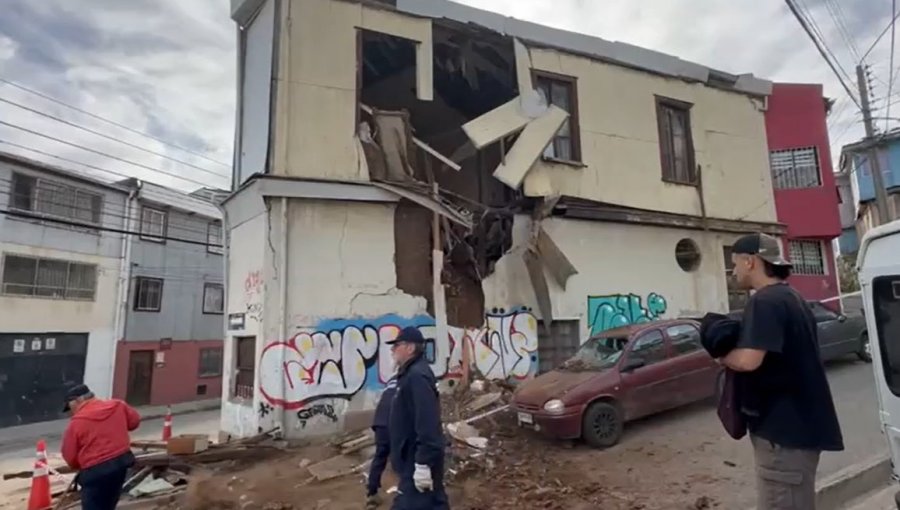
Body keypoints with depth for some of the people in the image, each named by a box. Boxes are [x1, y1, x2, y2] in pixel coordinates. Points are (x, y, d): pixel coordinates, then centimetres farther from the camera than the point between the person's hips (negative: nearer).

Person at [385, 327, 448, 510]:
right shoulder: (410, 374, 12)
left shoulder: (417, 376, -22)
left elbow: (427, 423, -27)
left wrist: (423, 463, -26)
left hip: (418, 460, -10)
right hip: (414, 457, 10)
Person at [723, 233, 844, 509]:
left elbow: (748, 359, -29)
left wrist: (722, 355, -9)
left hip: (784, 427, -10)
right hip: (800, 423, 10)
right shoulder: (792, 298, 14)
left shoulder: (764, 301, -18)